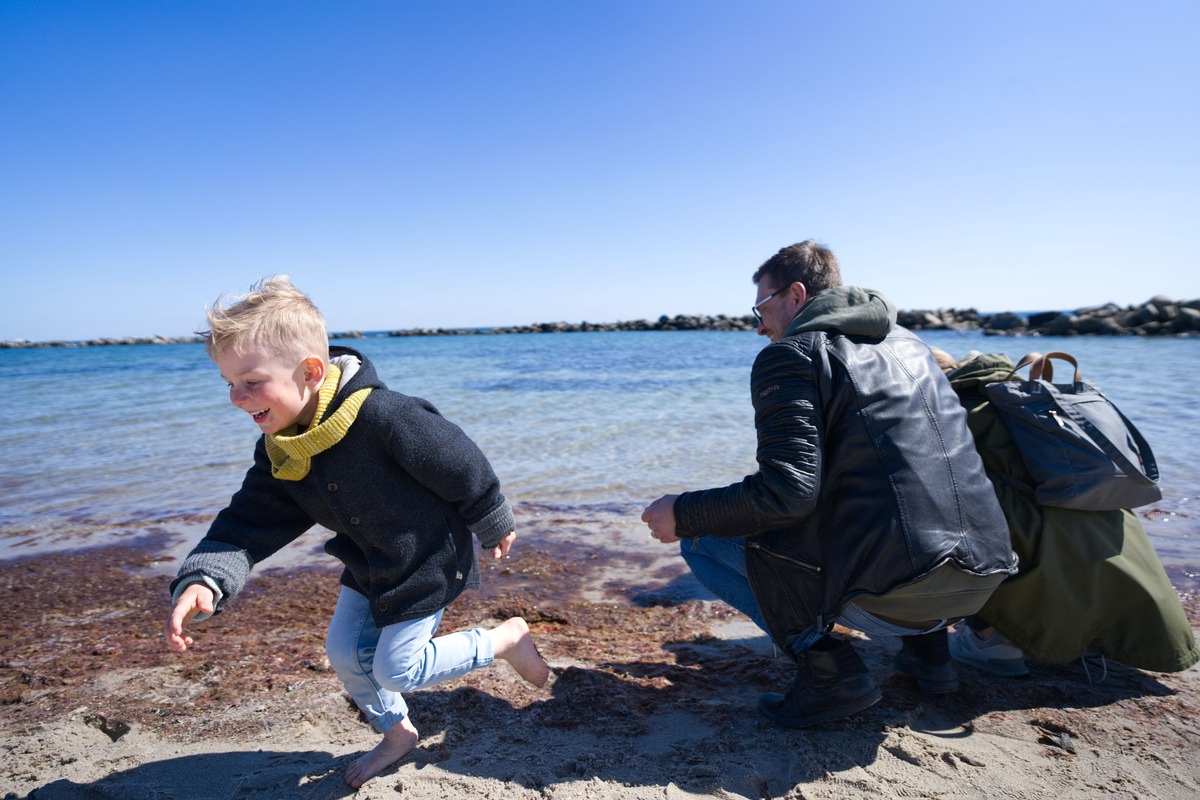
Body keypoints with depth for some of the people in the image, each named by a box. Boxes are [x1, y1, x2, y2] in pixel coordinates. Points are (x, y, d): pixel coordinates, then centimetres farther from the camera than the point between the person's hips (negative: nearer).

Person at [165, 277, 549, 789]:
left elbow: (460, 466, -23)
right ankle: (396, 733, 40)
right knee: (345, 653, 13)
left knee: (396, 668, -1)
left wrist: (494, 527, -7)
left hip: (426, 560, -7)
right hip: (368, 565, 8)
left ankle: (507, 637, 16)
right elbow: (249, 522, -8)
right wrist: (202, 580, -28)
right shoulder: (279, 453, -9)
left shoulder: (383, 416, -34)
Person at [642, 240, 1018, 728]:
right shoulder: (908, 342, 18)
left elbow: (787, 492, -17)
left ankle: (826, 665, -4)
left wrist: (683, 515, -4)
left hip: (889, 595, -8)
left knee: (699, 537, 5)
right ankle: (927, 645, 22)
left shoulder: (789, 354, -6)